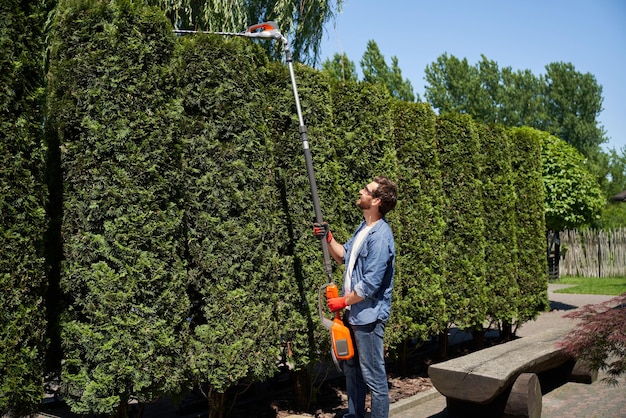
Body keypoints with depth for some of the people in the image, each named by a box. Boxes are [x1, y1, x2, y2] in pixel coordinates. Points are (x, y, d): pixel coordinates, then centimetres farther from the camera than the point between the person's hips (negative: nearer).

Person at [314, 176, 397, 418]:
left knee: (374, 377, 3)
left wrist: (343, 302, -12)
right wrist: (328, 238, 2)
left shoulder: (379, 236, -23)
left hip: (368, 317, -10)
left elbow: (370, 284, -24)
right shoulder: (364, 227, 8)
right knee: (351, 370, 22)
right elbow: (343, 256, 18)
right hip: (353, 314, 10)